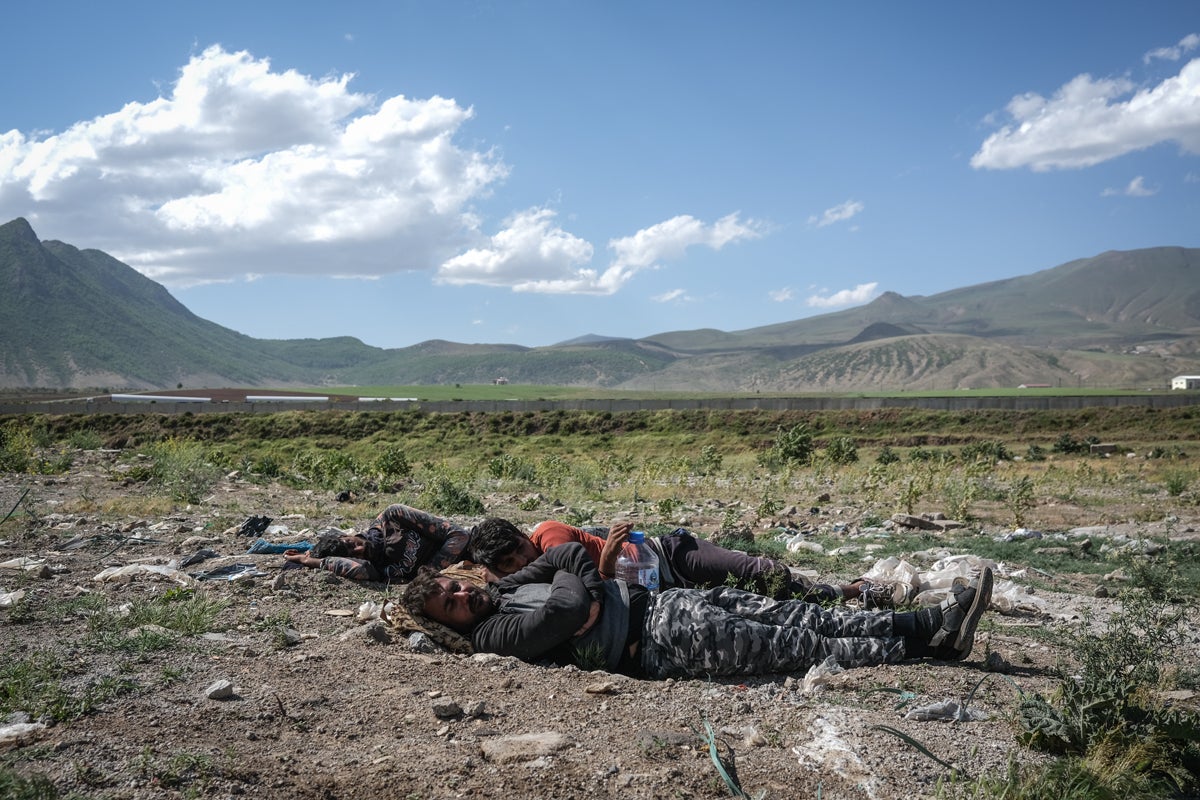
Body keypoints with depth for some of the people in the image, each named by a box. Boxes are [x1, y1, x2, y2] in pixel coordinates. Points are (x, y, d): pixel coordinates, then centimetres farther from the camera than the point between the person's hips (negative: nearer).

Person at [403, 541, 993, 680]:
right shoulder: (492, 635, -13)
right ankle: (911, 649, 4)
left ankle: (935, 625, 4)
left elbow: (567, 552, 13)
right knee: (792, 648, -7)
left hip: (659, 604, 8)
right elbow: (571, 607, -25)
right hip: (659, 646, -8)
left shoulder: (502, 589, 15)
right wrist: (571, 591, -3)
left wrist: (584, 592, -5)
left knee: (796, 617, 2)